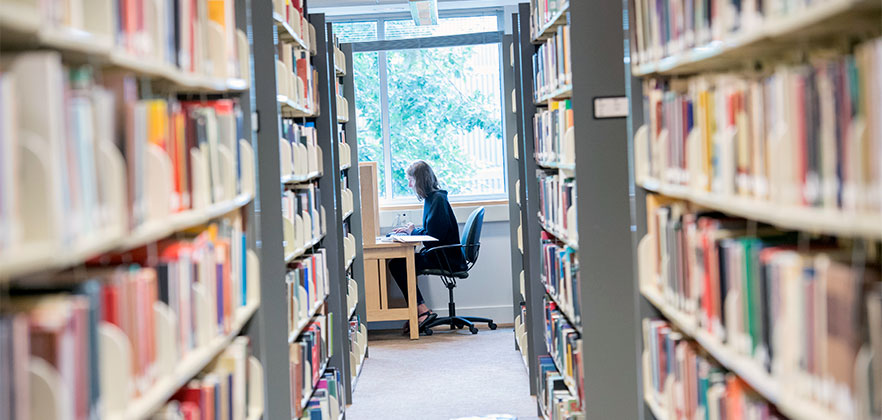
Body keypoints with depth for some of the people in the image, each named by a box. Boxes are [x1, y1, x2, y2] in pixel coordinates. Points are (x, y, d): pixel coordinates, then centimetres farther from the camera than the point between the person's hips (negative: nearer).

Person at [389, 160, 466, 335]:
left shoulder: (437, 200, -15)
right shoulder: (432, 198, 15)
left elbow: (434, 235, -19)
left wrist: (413, 231, -3)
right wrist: (409, 229, 14)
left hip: (446, 258, -10)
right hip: (440, 255, 10)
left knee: (397, 265, -16)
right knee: (399, 264, 0)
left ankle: (422, 311, -15)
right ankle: (420, 311, -4)